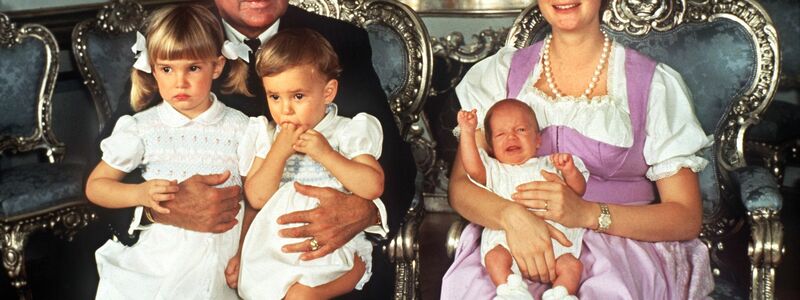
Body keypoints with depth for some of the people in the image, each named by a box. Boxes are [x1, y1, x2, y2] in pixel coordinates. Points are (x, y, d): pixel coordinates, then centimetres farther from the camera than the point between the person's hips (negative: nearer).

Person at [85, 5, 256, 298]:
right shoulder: (141, 129, 1)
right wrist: (140, 193, -10)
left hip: (224, 252, 0)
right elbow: (95, 186, 8)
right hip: (162, 250, 0)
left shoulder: (238, 127, 2)